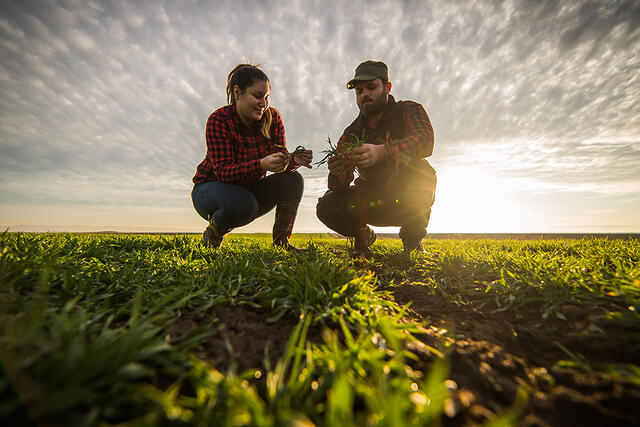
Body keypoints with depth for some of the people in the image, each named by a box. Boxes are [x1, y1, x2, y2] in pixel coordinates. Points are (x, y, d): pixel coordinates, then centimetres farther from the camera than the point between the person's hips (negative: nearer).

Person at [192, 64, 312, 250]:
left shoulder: (272, 118, -7)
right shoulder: (219, 120, -20)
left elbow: (280, 162, -9)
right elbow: (223, 171, -29)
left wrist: (294, 161, -33)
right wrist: (262, 165, -45)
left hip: (250, 189, 5)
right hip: (212, 188, -4)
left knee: (293, 180, -18)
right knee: (243, 203, -38)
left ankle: (281, 242, -11)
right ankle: (212, 234, -3)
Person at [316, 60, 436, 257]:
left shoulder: (409, 110, -6)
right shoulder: (351, 133, 1)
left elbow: (425, 141, -30)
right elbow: (339, 186, -8)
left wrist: (381, 152, -48)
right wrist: (338, 174, -33)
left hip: (413, 201, -1)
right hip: (374, 198, 2)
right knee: (326, 206, -21)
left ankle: (412, 237, -10)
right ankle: (363, 234, 10)